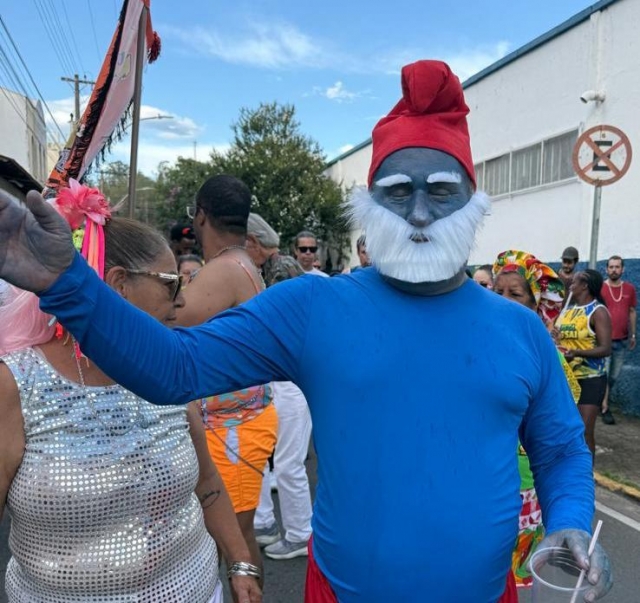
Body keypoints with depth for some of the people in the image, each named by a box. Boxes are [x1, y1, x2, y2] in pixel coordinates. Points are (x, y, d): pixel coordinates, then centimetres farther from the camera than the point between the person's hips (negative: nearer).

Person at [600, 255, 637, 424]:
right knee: (604, 374, -1)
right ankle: (605, 408, 10)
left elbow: (632, 312, 11)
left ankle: (601, 400, 30)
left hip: (622, 340, 4)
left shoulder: (630, 289, 3)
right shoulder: (599, 288, -8)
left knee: (614, 376, 13)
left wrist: (633, 335, 12)